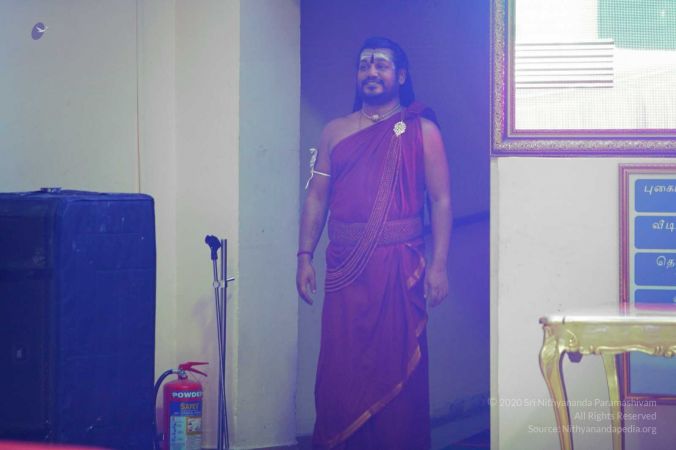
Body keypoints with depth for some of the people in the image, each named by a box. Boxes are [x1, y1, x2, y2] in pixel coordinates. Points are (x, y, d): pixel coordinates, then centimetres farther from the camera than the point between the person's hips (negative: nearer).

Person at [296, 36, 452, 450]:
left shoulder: (421, 131, 3)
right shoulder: (335, 132, 13)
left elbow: (441, 200, -1)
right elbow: (316, 197, 14)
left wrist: (439, 265, -9)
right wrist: (305, 256, 4)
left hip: (399, 266, -3)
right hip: (345, 266, 3)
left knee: (399, 368, 0)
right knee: (339, 369, 1)